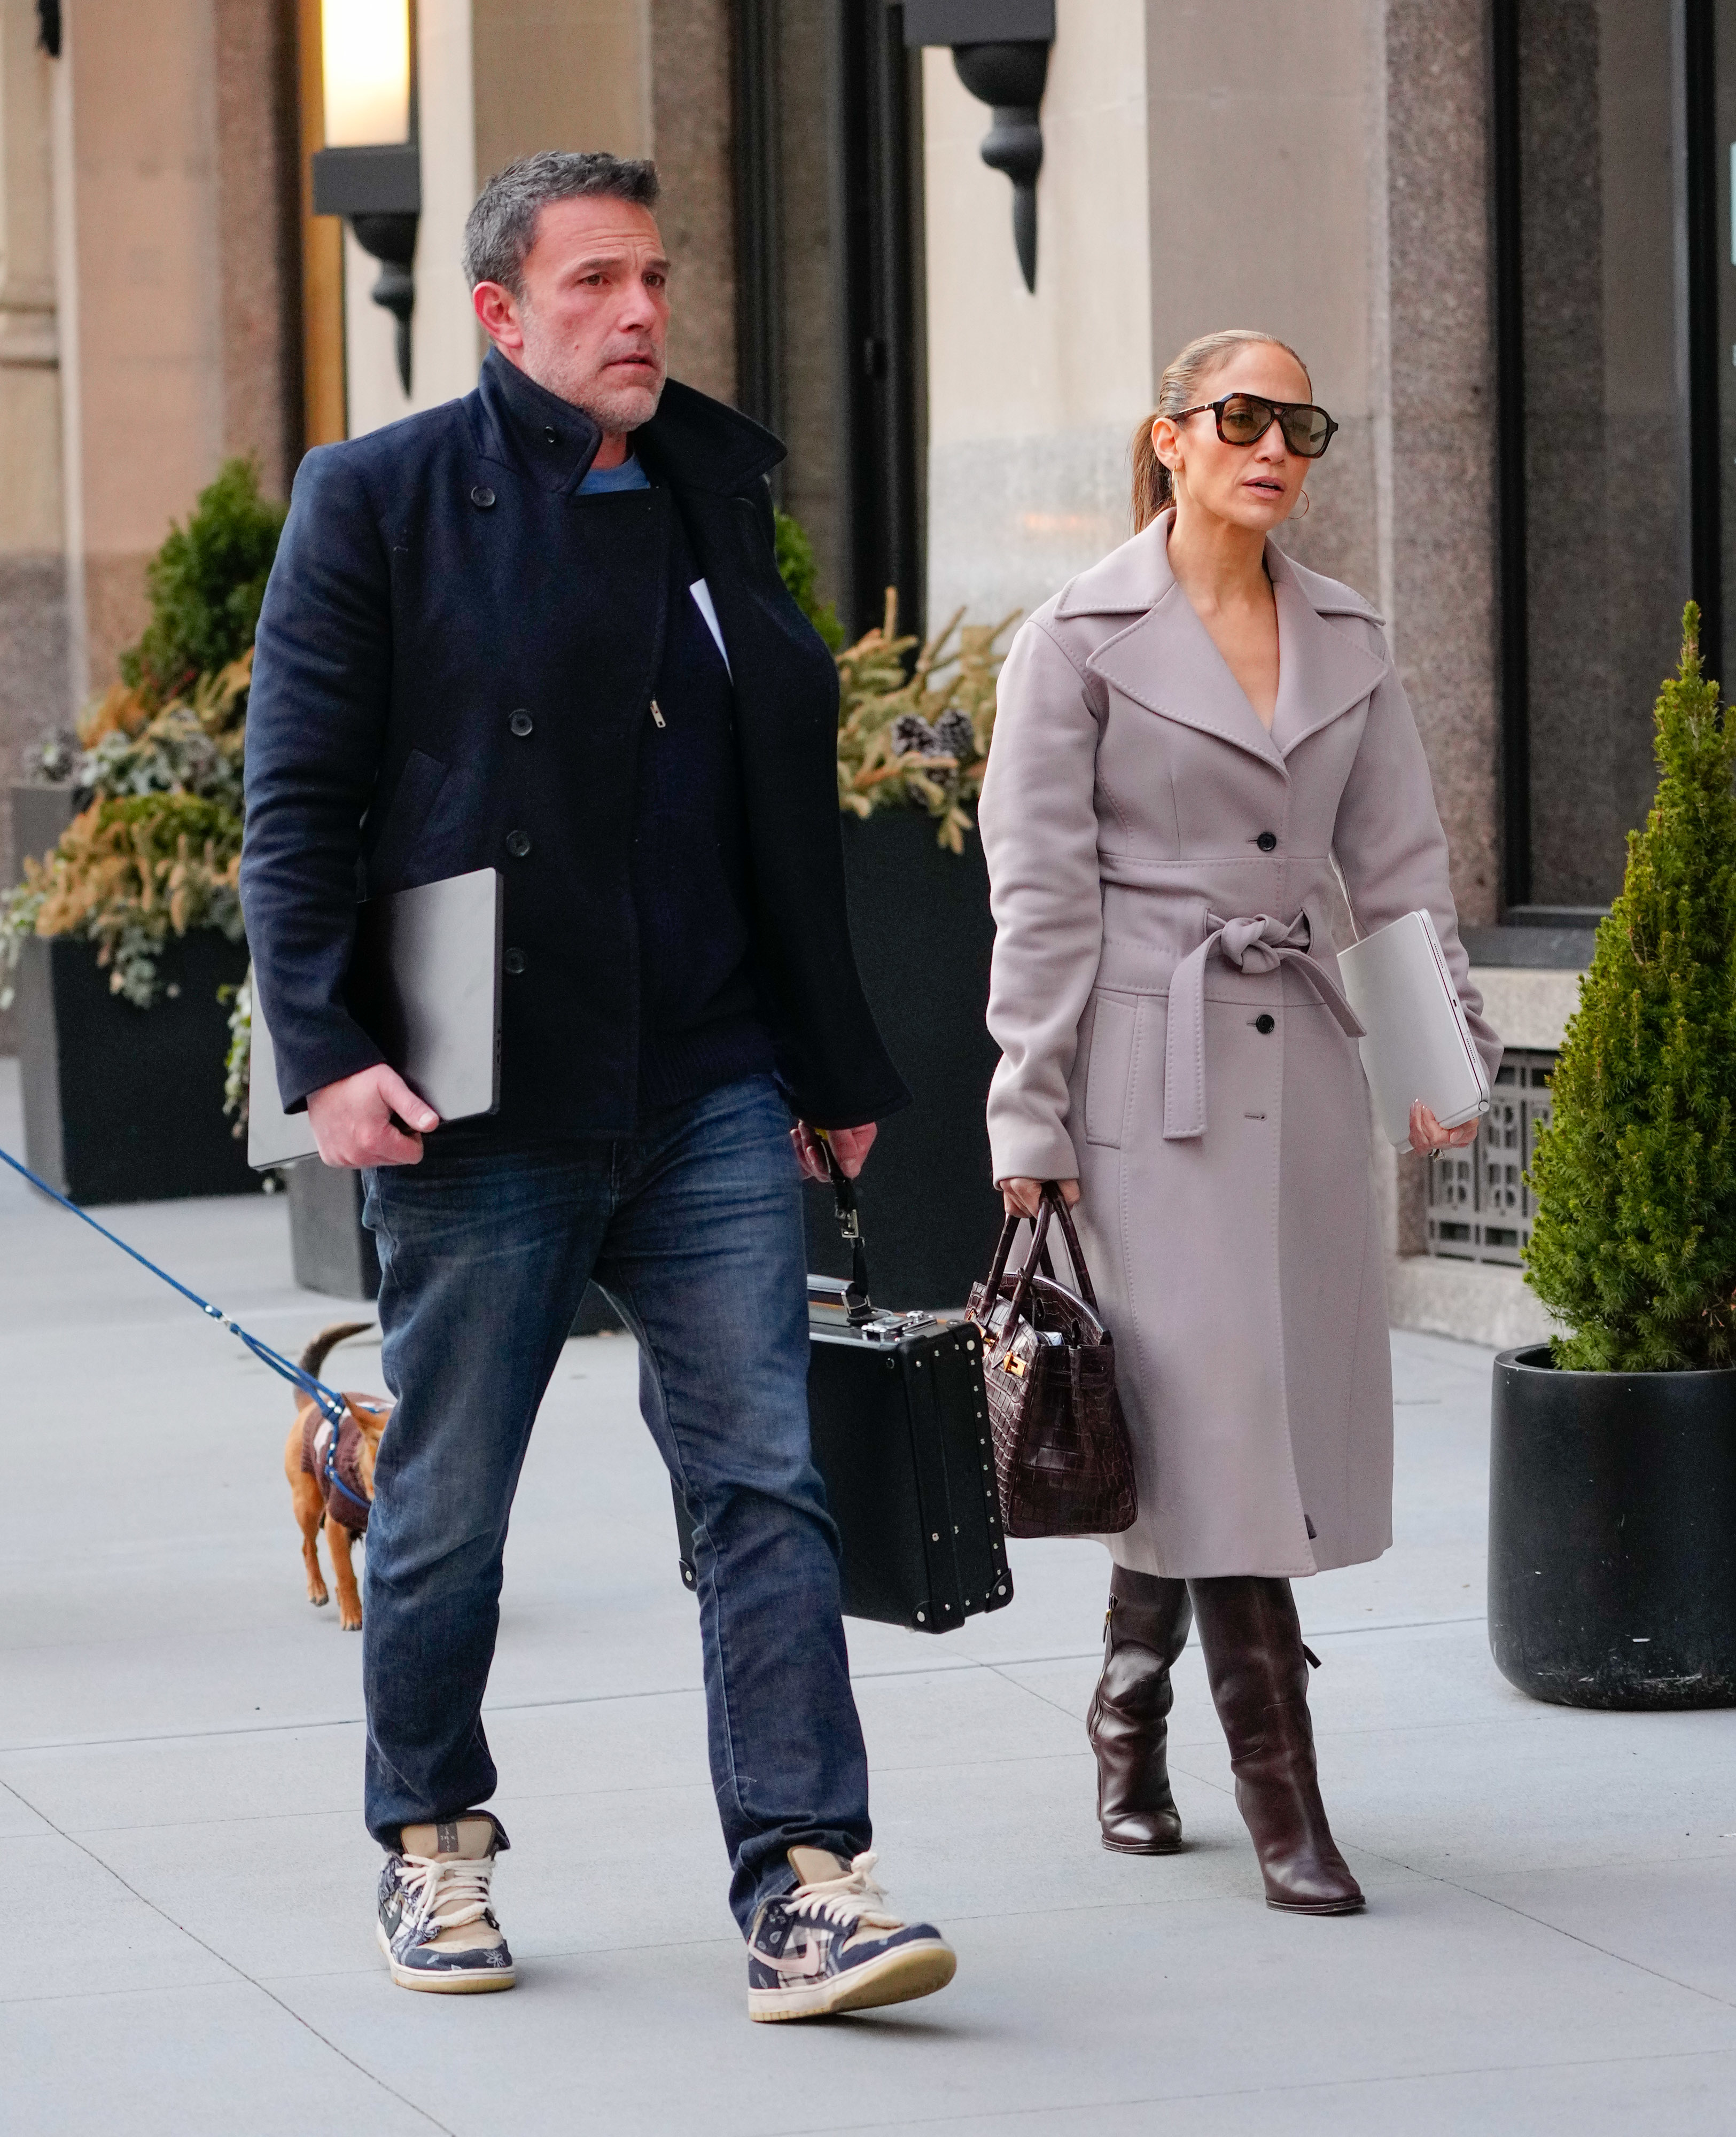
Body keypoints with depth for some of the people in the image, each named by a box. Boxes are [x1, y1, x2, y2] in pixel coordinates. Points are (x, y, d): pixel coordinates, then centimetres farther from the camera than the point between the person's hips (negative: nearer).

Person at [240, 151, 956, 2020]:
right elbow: (296, 802, -4)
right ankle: (432, 1844, 28)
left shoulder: (715, 488, 13)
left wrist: (834, 1063, 16)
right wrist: (326, 1055, -14)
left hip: (709, 1095, 3)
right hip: (480, 1100, -3)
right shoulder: (381, 500, -1)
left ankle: (801, 1887, -6)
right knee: (446, 1510, 8)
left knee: (764, 1483, -5)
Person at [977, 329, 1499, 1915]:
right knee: (1212, 1414, -8)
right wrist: (1029, 1120, -8)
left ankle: (1131, 1730, 25)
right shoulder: (1082, 639, -3)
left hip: (1301, 1060, 5)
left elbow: (1399, 871, 14)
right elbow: (1040, 891, -5)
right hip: (1147, 1066, -5)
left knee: (1295, 1410, 6)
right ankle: (1284, 1807, -7)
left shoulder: (1349, 640, 11)